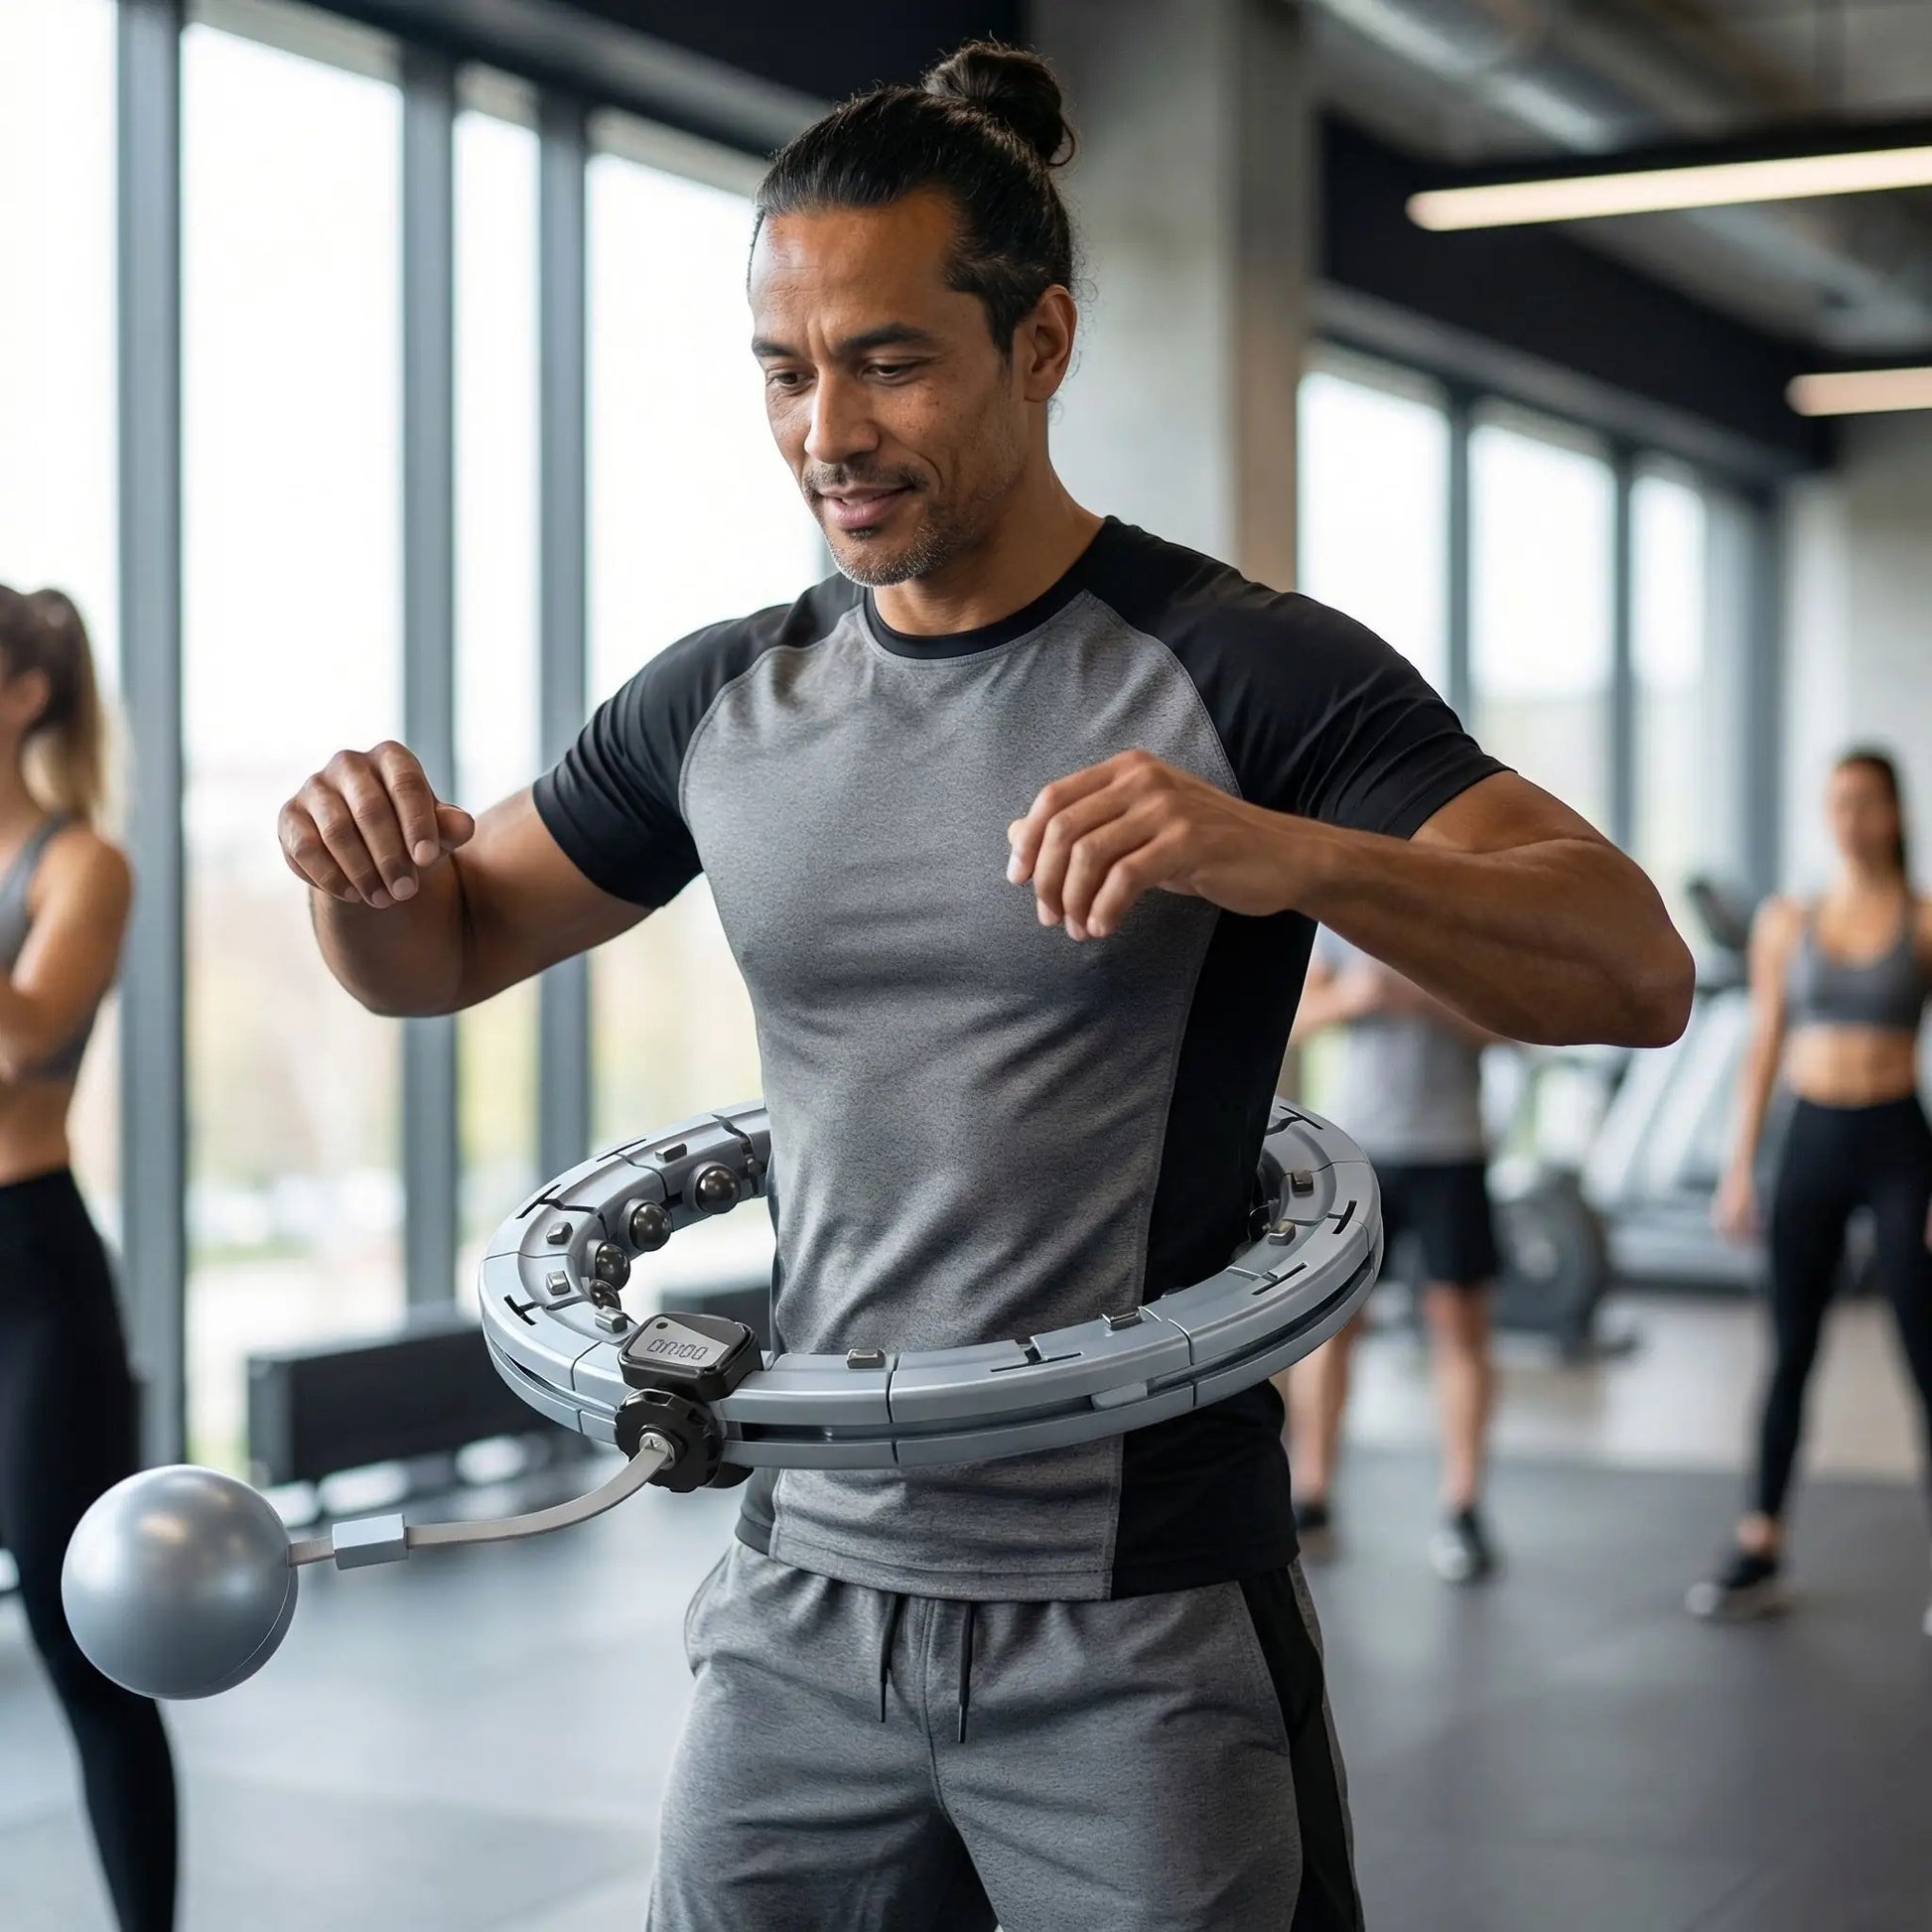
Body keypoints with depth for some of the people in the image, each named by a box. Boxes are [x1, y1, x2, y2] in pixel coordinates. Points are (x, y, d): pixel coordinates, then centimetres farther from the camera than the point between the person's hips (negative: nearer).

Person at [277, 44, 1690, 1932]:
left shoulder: (1246, 674, -10)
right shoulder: (723, 701, 5)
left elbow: (1635, 973, -17)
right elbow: (441, 953, 16)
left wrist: (1286, 854, -35)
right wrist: (366, 863, -8)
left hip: (1139, 1633, -4)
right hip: (806, 1597, 5)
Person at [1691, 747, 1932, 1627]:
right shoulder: (1784, 922, 5)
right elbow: (1765, 1048, 8)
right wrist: (1740, 1168, 5)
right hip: (1810, 1142, 3)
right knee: (1790, 1355, 9)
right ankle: (1759, 1555, 16)